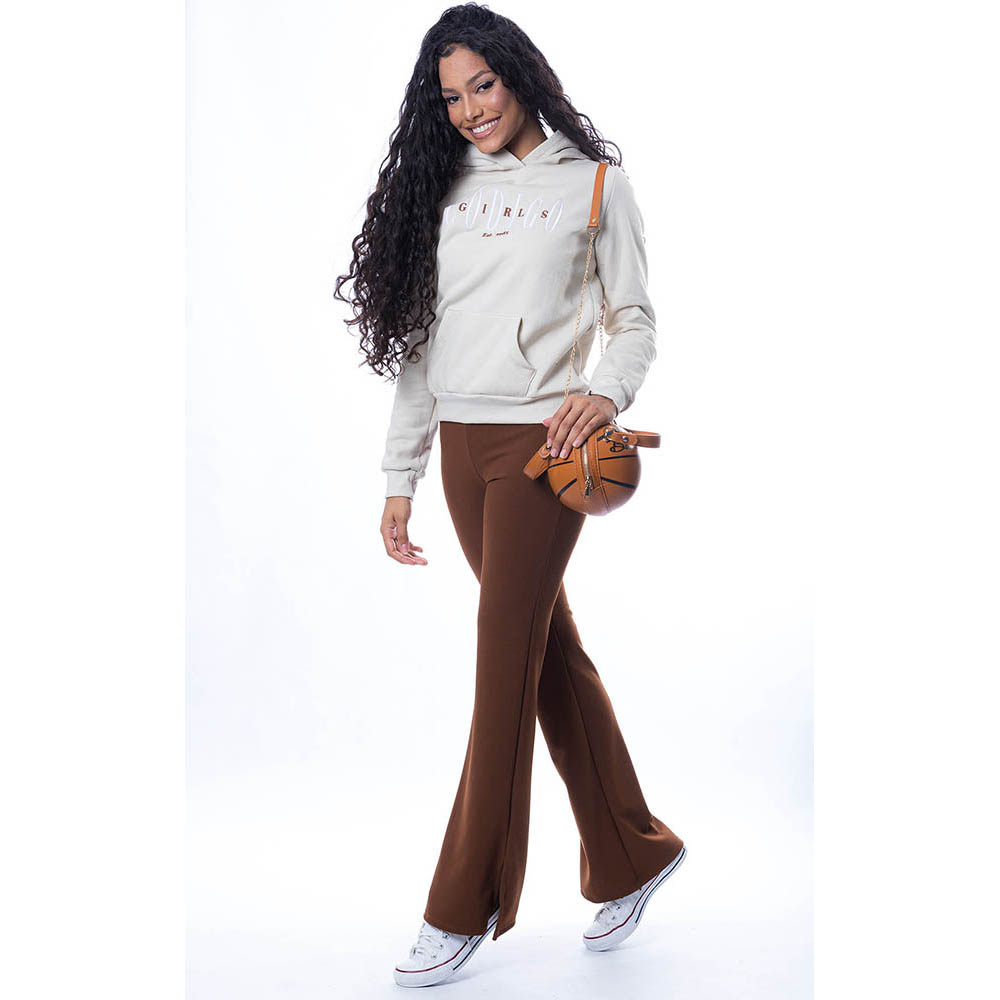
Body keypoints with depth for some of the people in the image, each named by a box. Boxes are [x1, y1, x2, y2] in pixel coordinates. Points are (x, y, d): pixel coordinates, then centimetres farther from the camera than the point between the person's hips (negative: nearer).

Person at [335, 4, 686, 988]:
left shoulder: (595, 182, 3)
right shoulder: (440, 186, 14)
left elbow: (635, 320, 1)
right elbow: (415, 336, 13)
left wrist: (607, 390, -21)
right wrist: (400, 474, 9)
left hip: (541, 441, -5)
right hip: (462, 445, 5)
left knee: (505, 665, -4)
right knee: (550, 652, 10)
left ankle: (464, 907, 8)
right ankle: (632, 854, 27)